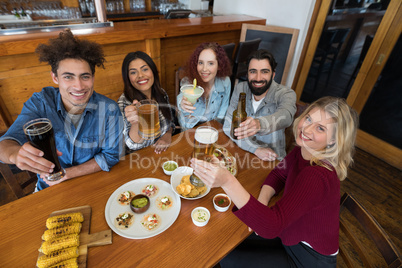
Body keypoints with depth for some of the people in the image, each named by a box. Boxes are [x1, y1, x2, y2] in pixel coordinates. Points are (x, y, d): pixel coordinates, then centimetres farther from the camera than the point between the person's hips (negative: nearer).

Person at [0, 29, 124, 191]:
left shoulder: (109, 109, -15)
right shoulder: (40, 102, -9)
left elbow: (111, 155, -11)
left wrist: (67, 173, -15)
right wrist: (15, 153, -39)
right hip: (48, 190, 1)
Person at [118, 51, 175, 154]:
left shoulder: (161, 93, 0)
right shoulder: (124, 102, -13)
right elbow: (133, 145, -19)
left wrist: (168, 134, -8)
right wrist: (136, 122, -38)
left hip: (165, 151, 5)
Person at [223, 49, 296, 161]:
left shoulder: (286, 94, -12)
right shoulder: (240, 89, -4)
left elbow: (285, 116, -34)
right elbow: (228, 125, -10)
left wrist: (260, 124, -55)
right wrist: (256, 148, -20)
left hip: (272, 159, -2)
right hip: (242, 151, 3)